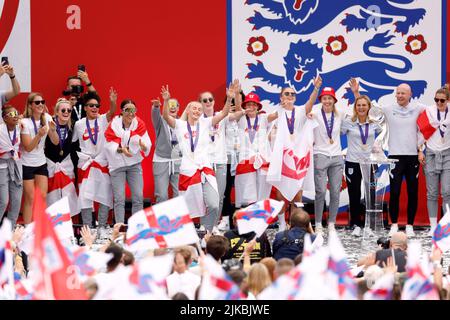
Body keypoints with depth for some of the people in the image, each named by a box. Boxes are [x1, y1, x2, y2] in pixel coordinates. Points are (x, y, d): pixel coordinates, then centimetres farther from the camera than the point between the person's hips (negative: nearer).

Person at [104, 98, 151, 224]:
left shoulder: (139, 124, -4)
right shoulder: (114, 125, -9)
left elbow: (147, 146, -11)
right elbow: (109, 145, -12)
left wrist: (143, 145, -34)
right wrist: (121, 149, -30)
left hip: (134, 163, 2)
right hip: (117, 165, -2)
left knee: (138, 197, -2)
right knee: (119, 199, -5)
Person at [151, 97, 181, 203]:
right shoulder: (161, 121, 2)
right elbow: (155, 114, -21)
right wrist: (156, 106, -42)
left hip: (178, 162, 2)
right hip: (161, 161, -2)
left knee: (179, 195, -3)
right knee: (162, 195, -7)